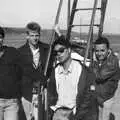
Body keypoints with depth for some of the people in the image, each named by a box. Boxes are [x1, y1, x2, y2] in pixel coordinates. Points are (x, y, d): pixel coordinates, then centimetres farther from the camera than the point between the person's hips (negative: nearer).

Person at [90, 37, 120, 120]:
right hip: (94, 96, 5)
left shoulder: (113, 61, -27)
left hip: (106, 98, -5)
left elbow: (99, 76, -31)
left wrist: (95, 62, -21)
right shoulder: (96, 59, -8)